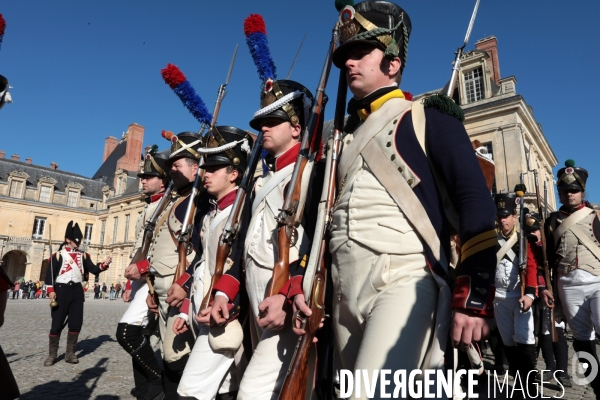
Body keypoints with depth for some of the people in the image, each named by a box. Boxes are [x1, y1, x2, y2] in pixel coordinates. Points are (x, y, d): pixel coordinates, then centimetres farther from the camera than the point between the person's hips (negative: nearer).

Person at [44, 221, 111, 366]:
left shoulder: (83, 255, 10)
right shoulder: (58, 255, -2)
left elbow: (93, 269, 4)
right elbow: (50, 274, -4)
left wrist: (104, 264, -15)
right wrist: (51, 291, -12)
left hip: (77, 291, 4)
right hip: (61, 290, -4)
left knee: (76, 323, 5)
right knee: (57, 323, 1)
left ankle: (70, 353, 16)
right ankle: (52, 354, 15)